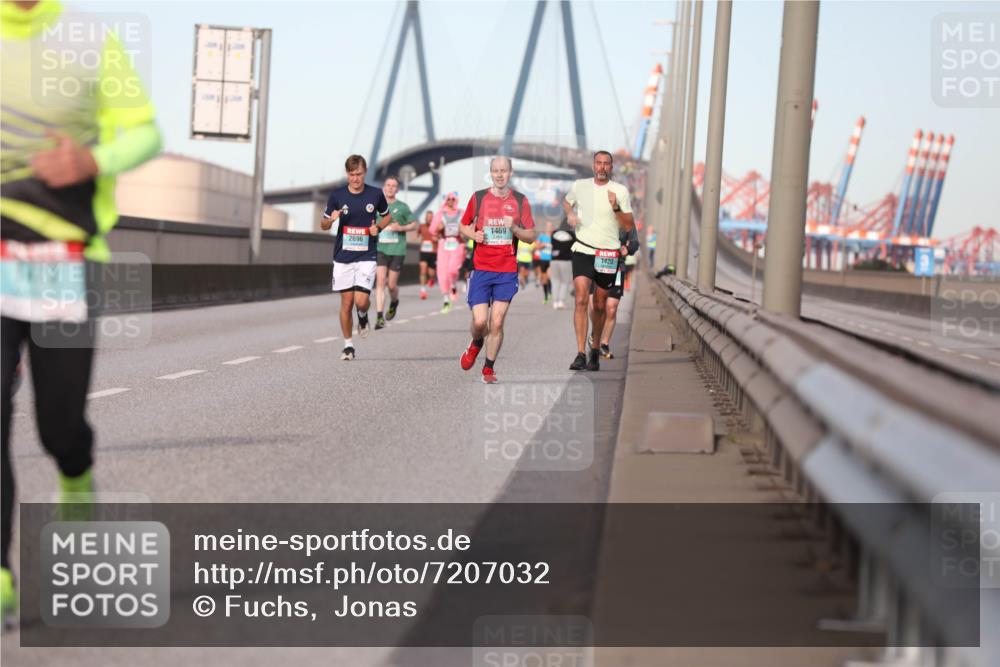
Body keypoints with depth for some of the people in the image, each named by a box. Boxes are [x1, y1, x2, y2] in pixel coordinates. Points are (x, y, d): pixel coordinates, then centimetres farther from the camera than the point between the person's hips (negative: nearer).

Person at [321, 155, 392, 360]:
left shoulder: (375, 194, -1)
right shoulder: (337, 195, -1)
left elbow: (387, 216, 17)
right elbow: (324, 225, 8)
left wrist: (378, 227, -4)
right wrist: (331, 220, -15)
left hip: (367, 256, -1)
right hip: (343, 257, 1)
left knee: (361, 301, -14)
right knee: (346, 302, 2)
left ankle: (363, 317, 23)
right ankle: (348, 345, 17)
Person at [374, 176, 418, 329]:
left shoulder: (402, 207, 2)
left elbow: (414, 224, 7)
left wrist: (401, 228, -10)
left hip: (397, 250, -1)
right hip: (380, 249, 1)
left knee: (392, 285, 2)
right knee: (380, 281, -12)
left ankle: (394, 302, 37)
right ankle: (379, 317, -14)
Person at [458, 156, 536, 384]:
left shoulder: (520, 201, 4)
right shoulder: (478, 198, 4)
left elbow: (531, 236, 6)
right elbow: (464, 227, 14)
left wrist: (514, 228, -14)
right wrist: (474, 234, -7)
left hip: (507, 271, 0)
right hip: (481, 269, 0)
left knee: (497, 322, -3)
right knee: (480, 321, -7)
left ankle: (489, 368, 12)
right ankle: (476, 345, 27)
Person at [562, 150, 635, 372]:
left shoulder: (620, 191, -1)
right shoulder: (580, 186, 4)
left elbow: (629, 226, -2)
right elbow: (567, 201, 26)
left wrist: (616, 207, -17)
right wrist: (570, 214, 5)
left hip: (608, 254, 0)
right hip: (583, 251, 0)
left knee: (600, 305, 9)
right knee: (581, 300, -16)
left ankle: (595, 349, 30)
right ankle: (581, 354, -20)